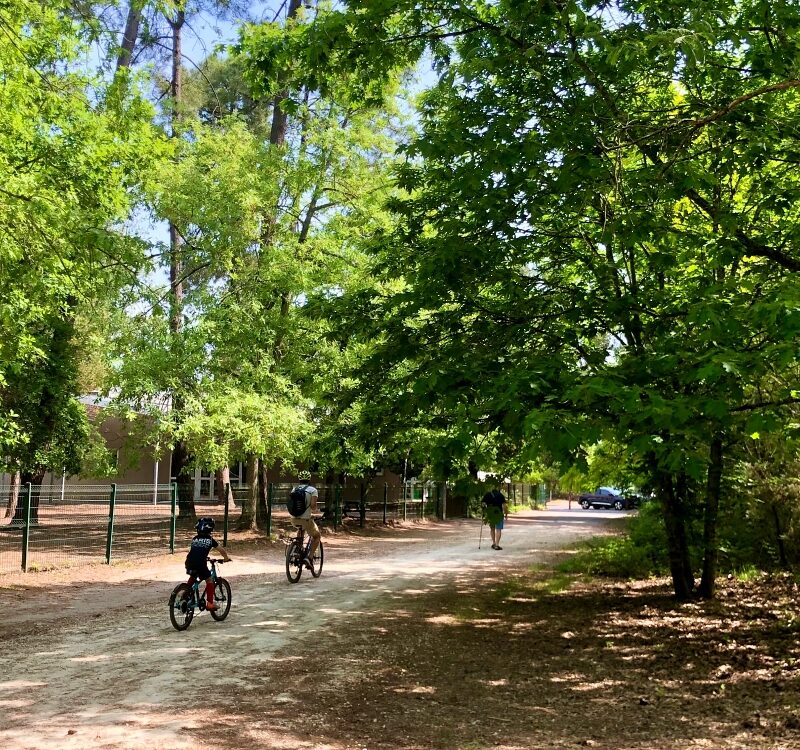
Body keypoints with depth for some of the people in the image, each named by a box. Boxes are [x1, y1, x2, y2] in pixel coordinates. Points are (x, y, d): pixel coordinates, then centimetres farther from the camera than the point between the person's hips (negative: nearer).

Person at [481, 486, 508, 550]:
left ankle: (493, 543, 23)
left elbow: (483, 503, -1)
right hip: (499, 514, -2)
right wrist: (506, 514, 0)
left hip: (490, 514, 3)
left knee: (492, 528, 20)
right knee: (498, 529, -1)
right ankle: (497, 545, -10)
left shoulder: (487, 495, 8)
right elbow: (504, 505, -6)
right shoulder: (500, 495, 3)